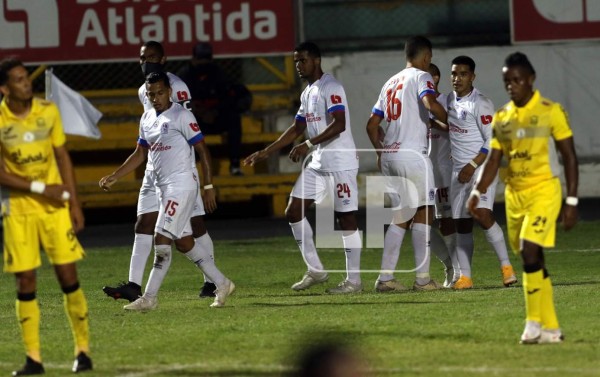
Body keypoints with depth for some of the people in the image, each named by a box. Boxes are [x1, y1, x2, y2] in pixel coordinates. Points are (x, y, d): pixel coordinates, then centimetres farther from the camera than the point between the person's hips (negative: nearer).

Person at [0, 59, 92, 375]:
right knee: (26, 283, -2)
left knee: (68, 276, -1)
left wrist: (74, 203, 2)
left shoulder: (48, 111, -1)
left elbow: (62, 157, 6)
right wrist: (41, 189, -14)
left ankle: (83, 350, 9)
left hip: (55, 206, 1)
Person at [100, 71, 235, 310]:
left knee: (162, 240, -11)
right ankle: (221, 284, 18)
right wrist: (114, 177, 15)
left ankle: (149, 297, -8)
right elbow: (142, 154, 22)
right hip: (162, 188, 8)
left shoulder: (181, 116, -10)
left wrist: (209, 187, -12)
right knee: (183, 242, 9)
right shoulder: (147, 119, 13)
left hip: (181, 185, -8)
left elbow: (202, 150, -10)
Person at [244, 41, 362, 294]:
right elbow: (296, 129, 23)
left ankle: (354, 280, 2)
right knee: (293, 212, 6)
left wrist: (308, 145, -30)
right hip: (318, 164, 10)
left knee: (346, 218, -4)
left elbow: (339, 125, -25)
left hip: (341, 163, -10)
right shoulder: (307, 93, 16)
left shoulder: (331, 88, -13)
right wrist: (265, 153, 20)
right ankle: (315, 271, 13)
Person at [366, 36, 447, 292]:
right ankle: (422, 277, -6)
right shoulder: (421, 77, -2)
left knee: (401, 217, 12)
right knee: (423, 213, -2)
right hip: (412, 154, -7)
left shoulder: (391, 83, 21)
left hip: (389, 156, 7)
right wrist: (449, 122, -8)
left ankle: (385, 277, 7)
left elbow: (372, 125, 22)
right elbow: (430, 103, -23)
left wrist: (380, 152, 32)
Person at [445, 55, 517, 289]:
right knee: (461, 224, 4)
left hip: (481, 167, -7)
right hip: (459, 170, 7)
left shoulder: (480, 104, -12)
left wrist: (472, 166, -20)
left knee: (483, 215, -22)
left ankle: (506, 266, -13)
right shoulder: (450, 100, 10)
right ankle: (465, 277, 6)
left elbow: (493, 141, -15)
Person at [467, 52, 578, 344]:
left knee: (530, 253, -20)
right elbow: (493, 161, 10)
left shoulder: (551, 112, -6)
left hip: (543, 191, -6)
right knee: (533, 263, 7)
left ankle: (534, 322, -11)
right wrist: (478, 193, -6)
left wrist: (572, 201, -8)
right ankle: (551, 329, 14)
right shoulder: (501, 118, 8)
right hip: (514, 195, 6)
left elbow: (570, 157, -4)